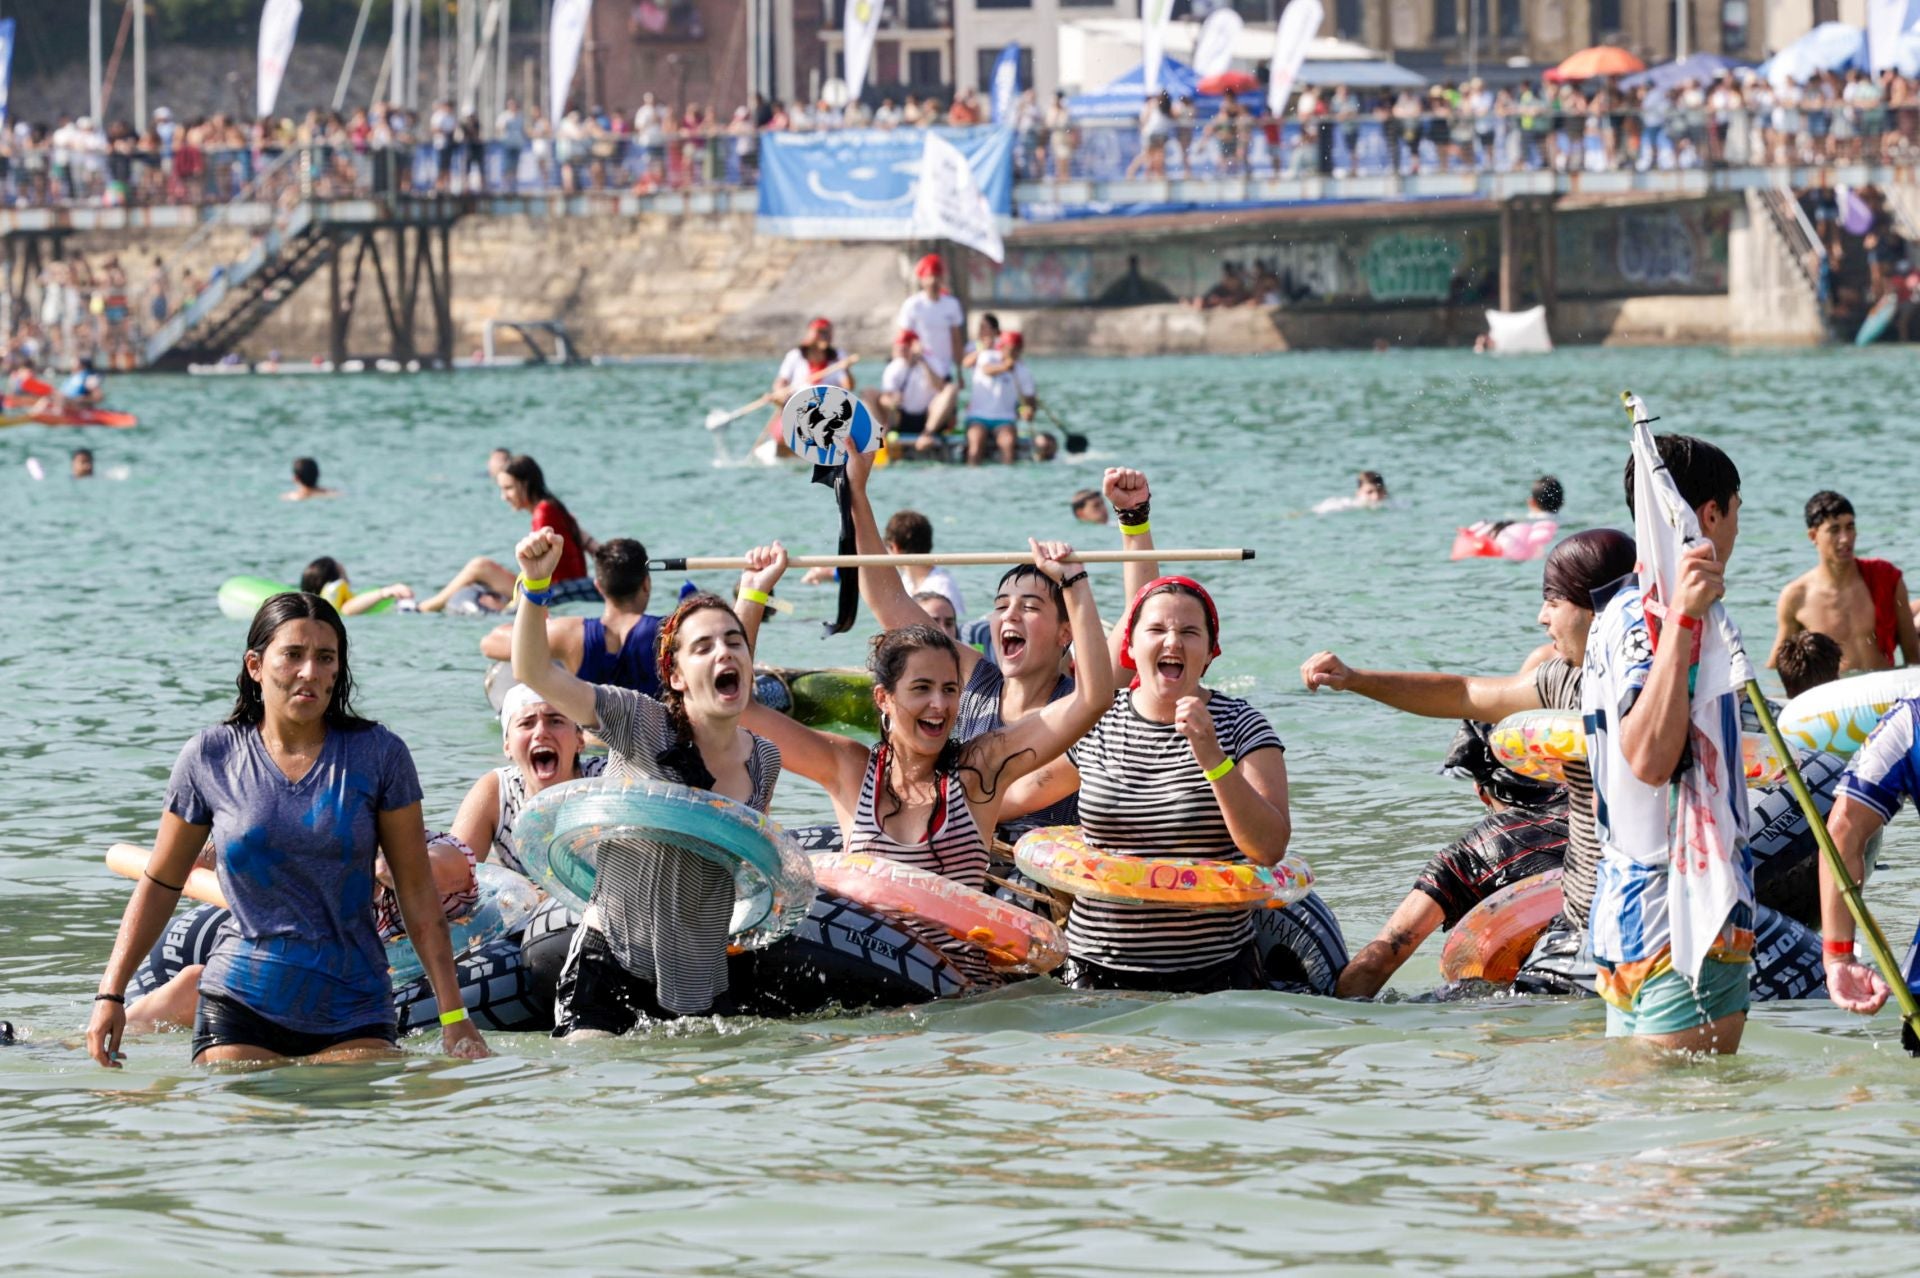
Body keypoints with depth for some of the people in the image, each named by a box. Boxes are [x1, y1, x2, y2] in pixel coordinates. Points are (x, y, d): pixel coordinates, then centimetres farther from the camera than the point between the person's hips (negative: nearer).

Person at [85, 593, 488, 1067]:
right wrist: (111, 993, 4)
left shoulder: (377, 756, 0)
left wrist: (453, 1015, -2)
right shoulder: (210, 759, 1)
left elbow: (419, 896, 2)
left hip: (353, 1013, 0)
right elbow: (160, 885, 10)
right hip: (241, 1008, 0)